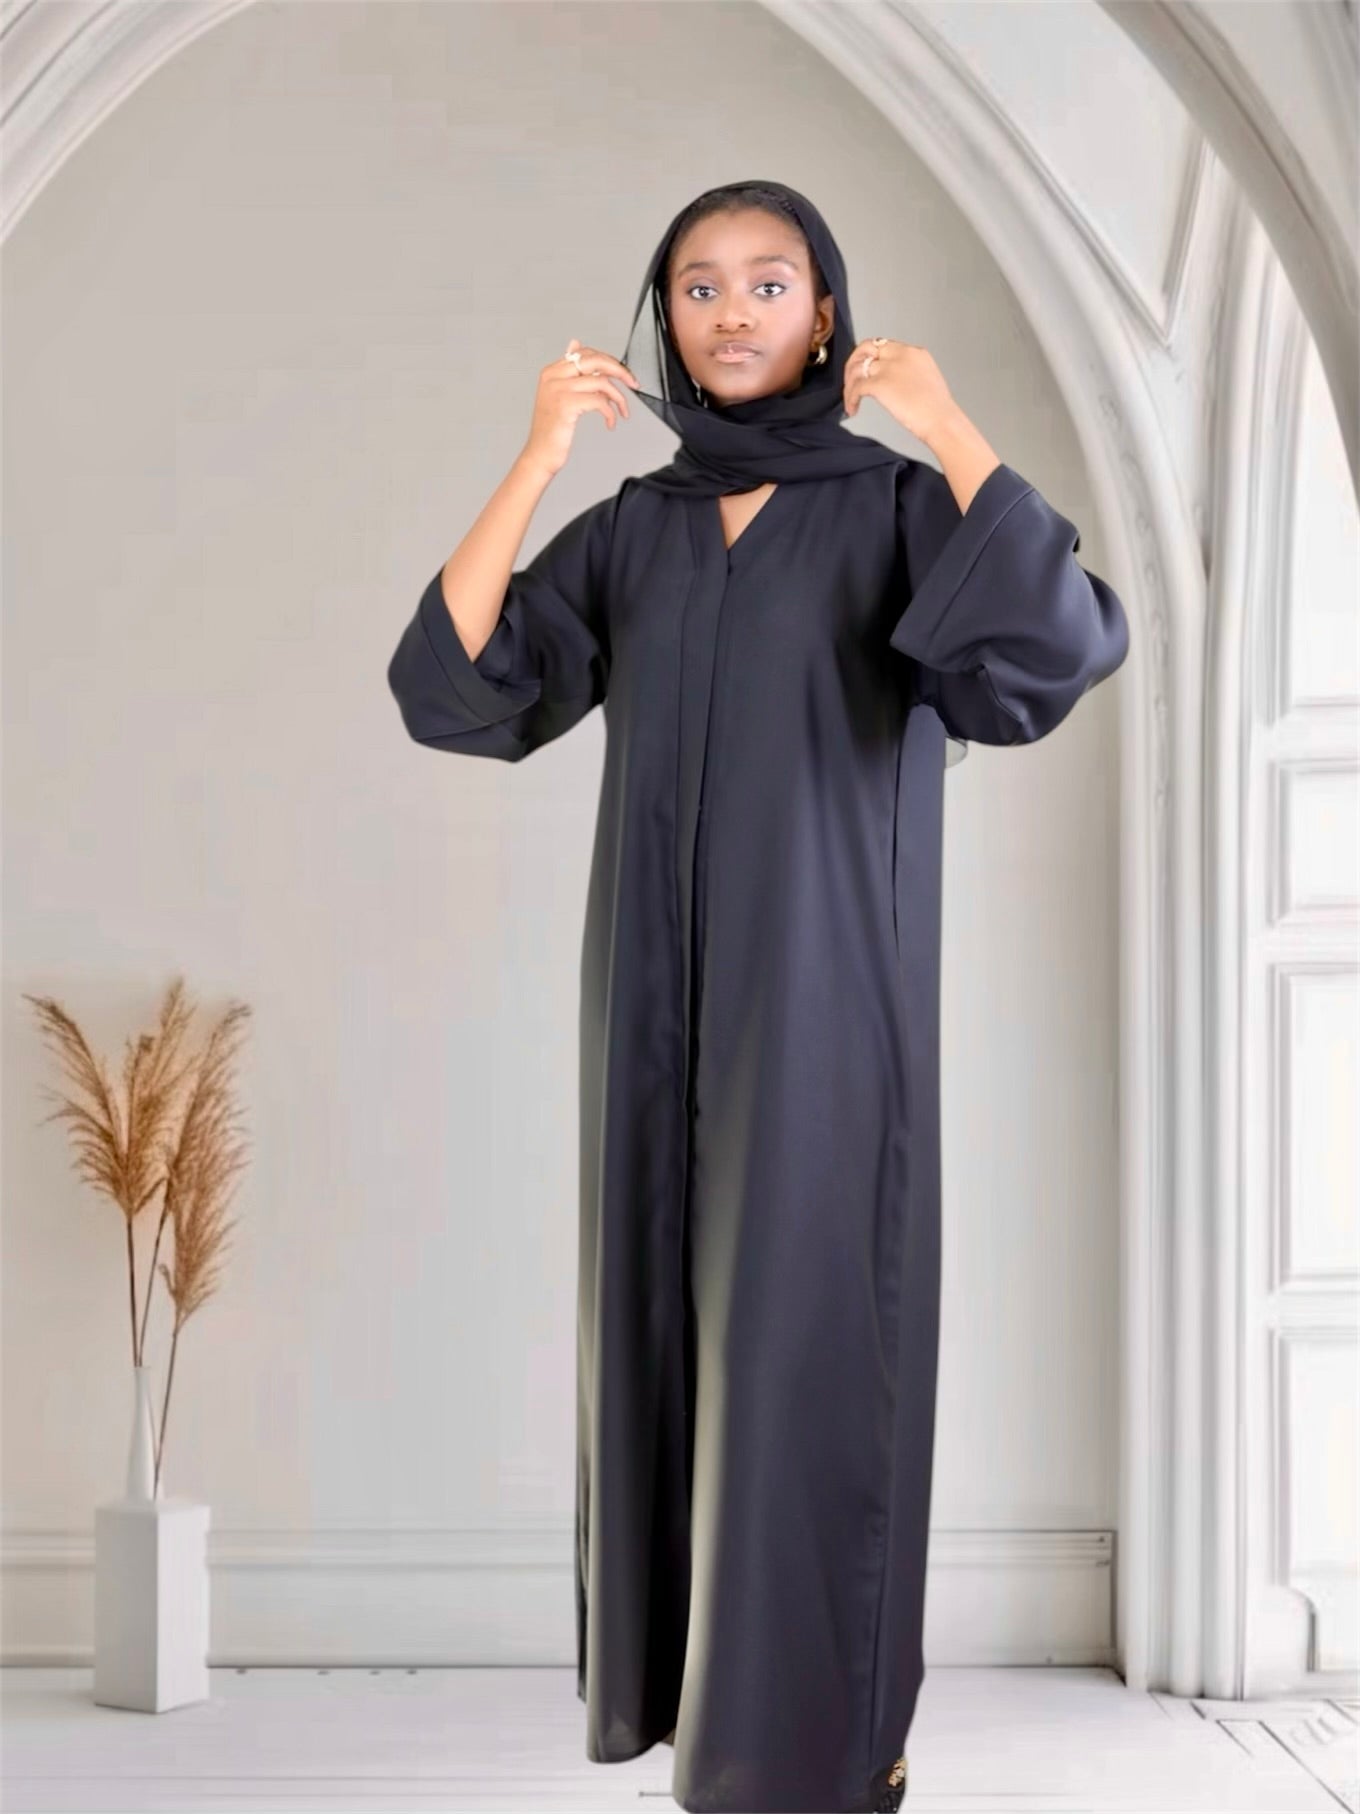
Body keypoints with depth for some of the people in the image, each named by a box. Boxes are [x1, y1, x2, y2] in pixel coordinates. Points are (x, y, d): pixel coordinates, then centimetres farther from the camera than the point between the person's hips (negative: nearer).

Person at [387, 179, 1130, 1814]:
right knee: (676, 1330, 8)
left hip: (829, 1003, -4)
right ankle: (696, 1675, 22)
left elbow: (1068, 642, -20)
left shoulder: (900, 507, 0)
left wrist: (951, 429, -12)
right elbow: (444, 689, -1)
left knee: (813, 1344, -5)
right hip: (664, 1006, 5)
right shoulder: (627, 533, 12)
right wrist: (537, 460, -5)